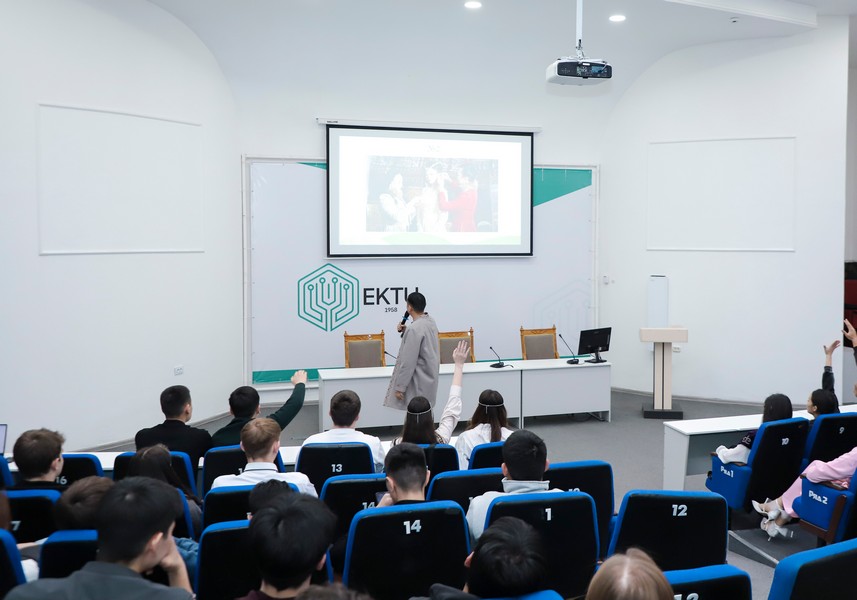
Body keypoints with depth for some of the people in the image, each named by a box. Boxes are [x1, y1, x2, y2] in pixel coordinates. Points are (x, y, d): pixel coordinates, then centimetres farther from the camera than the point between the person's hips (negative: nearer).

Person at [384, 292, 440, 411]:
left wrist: (400, 386, -17)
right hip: (428, 377, 9)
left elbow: (408, 362, -23)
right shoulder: (430, 321, 4)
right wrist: (405, 331, 5)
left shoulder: (415, 329, -25)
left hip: (419, 381, -9)